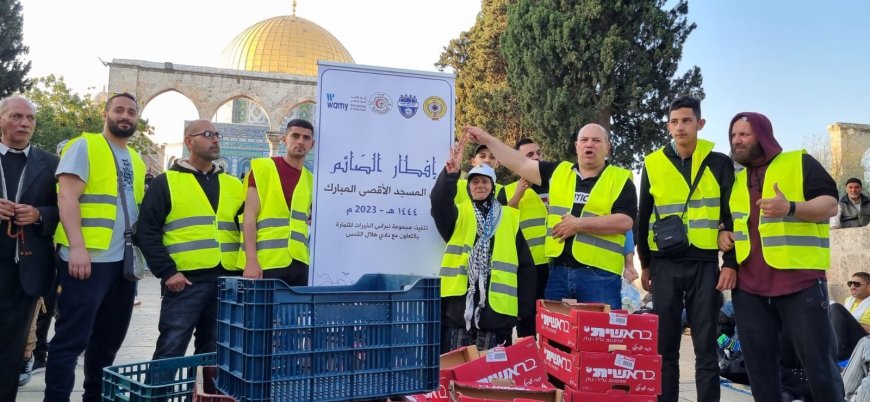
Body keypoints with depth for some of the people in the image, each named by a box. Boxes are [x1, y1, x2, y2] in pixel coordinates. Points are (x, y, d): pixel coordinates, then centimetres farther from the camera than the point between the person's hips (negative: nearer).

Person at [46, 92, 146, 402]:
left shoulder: (136, 161, 18)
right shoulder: (84, 146, -2)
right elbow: (67, 197, -12)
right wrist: (77, 247, -21)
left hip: (125, 262, 7)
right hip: (89, 259, -7)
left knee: (109, 339, 14)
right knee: (72, 339, -4)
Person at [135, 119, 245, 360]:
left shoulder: (234, 185, 16)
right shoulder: (166, 183, 3)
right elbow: (147, 231, -2)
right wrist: (167, 272, -11)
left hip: (227, 281, 5)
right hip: (186, 280, -4)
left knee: (214, 354, 12)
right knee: (171, 351, -2)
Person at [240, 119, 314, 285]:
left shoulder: (310, 180, 14)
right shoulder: (263, 168, 0)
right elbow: (250, 216, -6)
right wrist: (251, 260, -14)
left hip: (298, 263, 5)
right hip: (266, 262, -5)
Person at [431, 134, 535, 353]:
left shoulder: (510, 218, 11)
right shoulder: (458, 214, 10)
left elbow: (525, 264, 10)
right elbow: (438, 203, -14)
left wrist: (525, 306, 4)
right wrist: (450, 174, -32)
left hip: (496, 306, 1)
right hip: (459, 302, 0)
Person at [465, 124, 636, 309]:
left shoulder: (621, 180, 0)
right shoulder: (559, 171, 13)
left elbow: (625, 222, -11)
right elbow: (521, 163, 14)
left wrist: (578, 224, -13)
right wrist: (487, 139, 14)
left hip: (599, 273, -4)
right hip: (558, 270, 4)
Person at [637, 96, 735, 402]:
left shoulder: (719, 164, 2)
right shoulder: (653, 164, 5)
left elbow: (731, 216, 4)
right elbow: (643, 219, 12)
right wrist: (645, 264, 12)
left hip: (705, 264, -1)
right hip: (665, 265, 1)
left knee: (706, 347, 4)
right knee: (664, 346, 6)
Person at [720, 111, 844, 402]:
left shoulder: (800, 163, 5)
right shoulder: (735, 179, 20)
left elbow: (830, 204, -5)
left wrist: (791, 208, -23)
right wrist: (723, 233, 7)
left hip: (800, 281, -5)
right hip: (748, 286, 5)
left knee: (819, 362, -1)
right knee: (759, 365, 7)